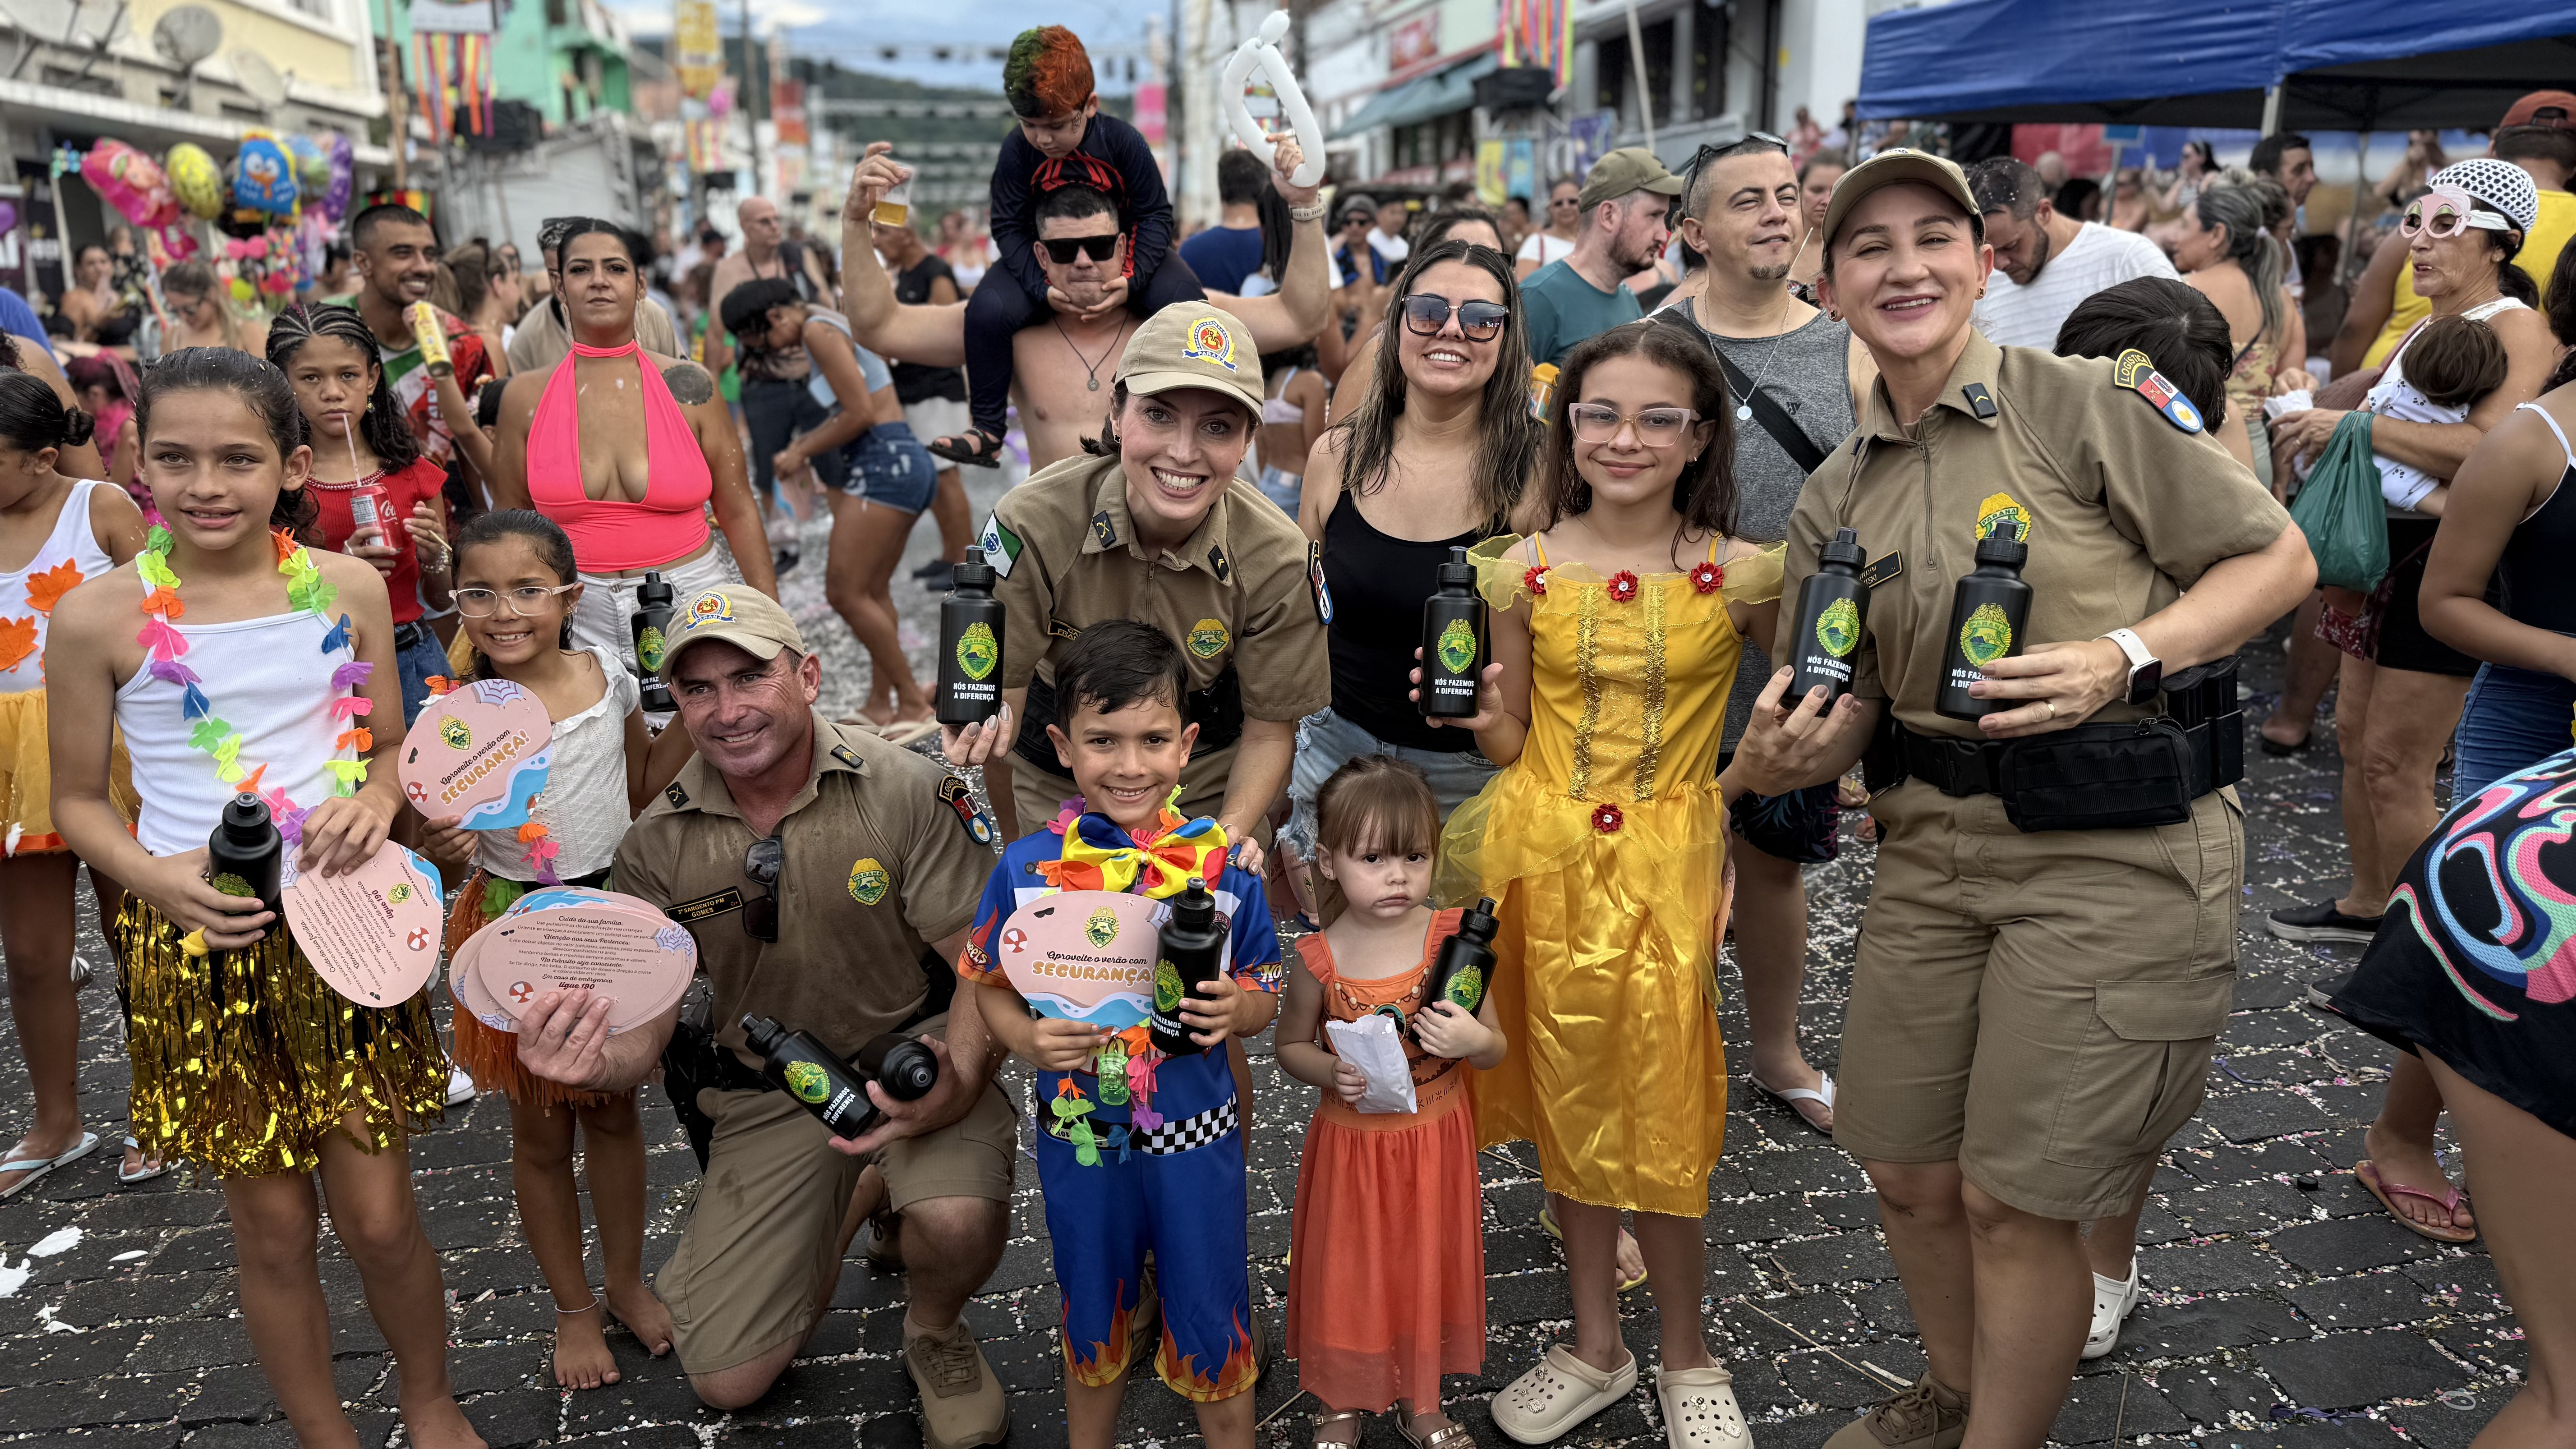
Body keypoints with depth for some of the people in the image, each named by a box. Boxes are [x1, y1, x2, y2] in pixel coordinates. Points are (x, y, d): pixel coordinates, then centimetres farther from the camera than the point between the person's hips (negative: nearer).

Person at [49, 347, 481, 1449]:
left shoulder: (349, 589, -1)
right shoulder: (101, 616, -7)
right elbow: (78, 799, 2)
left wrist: (373, 804, -11)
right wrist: (160, 880, -16)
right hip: (196, 943, -1)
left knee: (379, 1217, 7)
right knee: (274, 1229, 10)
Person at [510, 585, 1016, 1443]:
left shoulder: (907, 792, -17)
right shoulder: (656, 846, -6)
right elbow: (645, 1027, -5)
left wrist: (956, 1084, -35)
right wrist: (596, 1065, -31)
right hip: (767, 1089, 3)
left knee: (957, 1216, -35)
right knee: (726, 1380, 1)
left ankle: (937, 1337, 5)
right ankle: (858, 1196, 29)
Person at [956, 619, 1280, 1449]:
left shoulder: (1224, 866, -11)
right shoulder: (1027, 870, -10)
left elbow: (1264, 995, -2)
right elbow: (992, 987, 0)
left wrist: (1234, 1010, -23)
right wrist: (1028, 1040, -19)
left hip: (1196, 1137, -1)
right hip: (1079, 1134, 1)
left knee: (1210, 1317, 14)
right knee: (1093, 1317, 22)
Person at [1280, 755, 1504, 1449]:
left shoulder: (1454, 940, -13)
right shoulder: (1319, 959, -15)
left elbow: (1496, 1048, -4)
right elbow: (1290, 1046, 1)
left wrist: (1473, 1040, -26)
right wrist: (1333, 1072, -19)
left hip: (1436, 1139, 1)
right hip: (1351, 1143, -1)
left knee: (1426, 1267, 16)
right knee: (1349, 1270, 13)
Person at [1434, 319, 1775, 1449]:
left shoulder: (1737, 576, -5)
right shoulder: (1525, 571, -1)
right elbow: (1509, 740, 5)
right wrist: (1472, 711, -13)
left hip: (1666, 865, -2)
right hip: (1548, 858, 2)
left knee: (1659, 1111, 4)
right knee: (1570, 1099, 14)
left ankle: (1687, 1357, 29)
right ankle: (1594, 1344, 34)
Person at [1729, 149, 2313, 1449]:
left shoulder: (2083, 403, -8)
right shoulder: (1836, 495, 8)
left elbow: (2279, 559, -5)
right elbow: (1850, 704, 9)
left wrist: (2124, 658, -20)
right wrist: (1778, 759, -13)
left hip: (2118, 847, -5)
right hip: (1933, 839, 5)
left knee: (2015, 1198, 2)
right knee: (1906, 1172, 14)